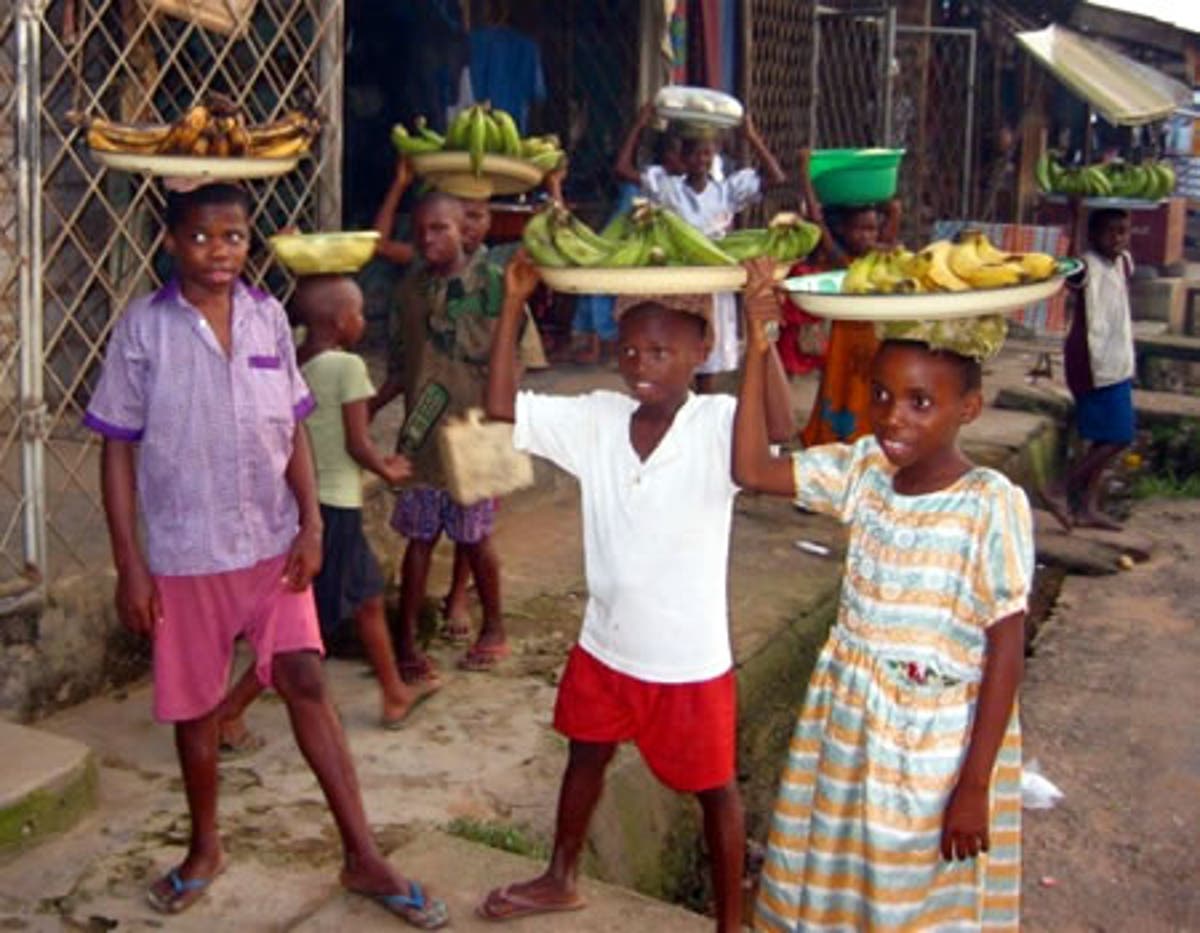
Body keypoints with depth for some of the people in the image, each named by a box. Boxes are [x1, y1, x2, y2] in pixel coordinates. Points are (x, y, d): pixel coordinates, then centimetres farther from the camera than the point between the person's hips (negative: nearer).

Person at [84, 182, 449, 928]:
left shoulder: (269, 317, 0)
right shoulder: (144, 327, -9)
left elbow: (293, 430, 6)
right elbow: (119, 449, -5)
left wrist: (311, 524, -4)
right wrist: (130, 564, -8)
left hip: (272, 542, 2)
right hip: (185, 552, -1)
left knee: (306, 681, 1)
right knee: (196, 705, 12)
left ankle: (363, 856, 10)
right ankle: (206, 848, 34)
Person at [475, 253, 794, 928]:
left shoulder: (719, 426, -19)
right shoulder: (598, 420, -5)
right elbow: (504, 407, -6)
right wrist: (514, 305, -14)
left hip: (689, 657, -5)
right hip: (605, 643, 6)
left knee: (714, 789, 12)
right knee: (587, 756, 25)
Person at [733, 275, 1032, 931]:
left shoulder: (992, 506, -18)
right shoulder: (863, 471, -2)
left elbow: (1006, 648, -15)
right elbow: (751, 469, -3)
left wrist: (974, 786, -15)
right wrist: (758, 350, -11)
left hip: (936, 745, -5)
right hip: (845, 724, 5)